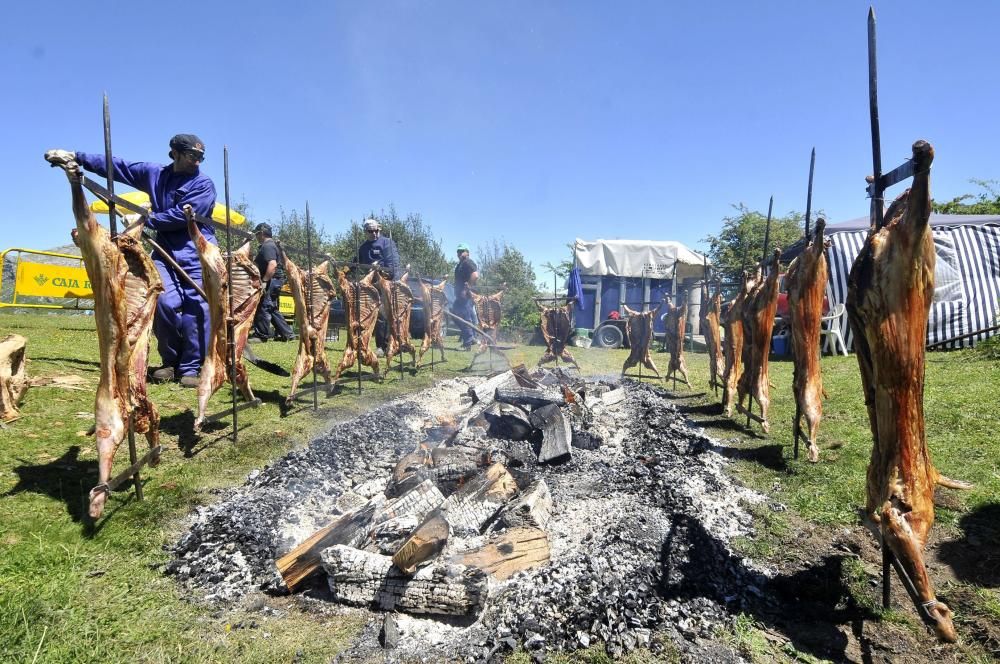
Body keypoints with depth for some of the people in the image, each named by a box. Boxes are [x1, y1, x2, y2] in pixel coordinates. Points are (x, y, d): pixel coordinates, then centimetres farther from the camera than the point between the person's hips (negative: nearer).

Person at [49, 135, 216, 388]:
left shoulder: (204, 184, -2)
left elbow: (183, 215, -11)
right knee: (164, 301, -16)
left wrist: (148, 220, -4)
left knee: (196, 309, -10)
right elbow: (117, 166, 22)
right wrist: (77, 157, 18)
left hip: (197, 255, -3)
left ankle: (190, 367, -1)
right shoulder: (154, 173, 15)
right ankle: (171, 362, 2)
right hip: (165, 250, 3)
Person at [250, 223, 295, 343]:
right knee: (272, 309, 15)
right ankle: (286, 333, 16)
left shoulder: (267, 246, -13)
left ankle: (261, 335, -1)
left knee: (263, 308, -6)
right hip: (276, 281, 11)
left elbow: (272, 264, -26)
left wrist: (264, 281, -27)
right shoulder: (271, 245, 21)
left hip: (271, 280, -11)